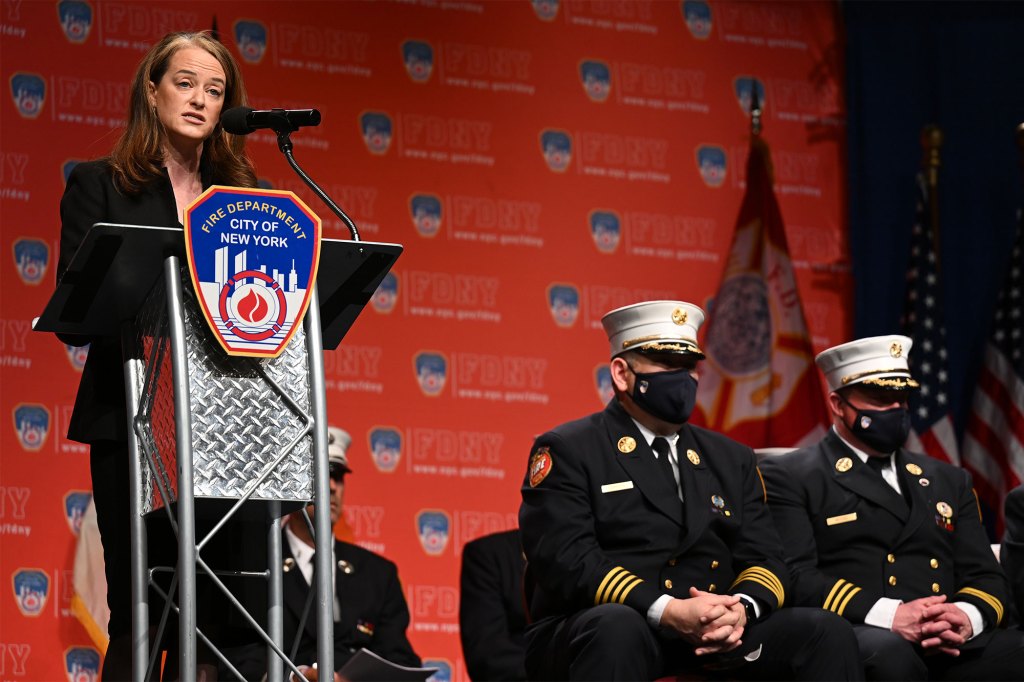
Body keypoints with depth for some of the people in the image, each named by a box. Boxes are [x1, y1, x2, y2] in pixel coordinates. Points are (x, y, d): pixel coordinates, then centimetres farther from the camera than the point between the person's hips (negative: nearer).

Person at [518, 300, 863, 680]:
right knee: (618, 626, -40)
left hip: (717, 637, 5)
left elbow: (764, 558, 12)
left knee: (827, 632, -18)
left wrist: (742, 609, -14)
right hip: (593, 632, -5)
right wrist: (669, 612, -24)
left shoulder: (731, 459, 20)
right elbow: (565, 560, -12)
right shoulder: (567, 452, 2)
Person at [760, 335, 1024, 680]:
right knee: (888, 653, -40)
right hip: (850, 642, -4)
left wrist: (967, 617, -6)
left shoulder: (950, 481, 27)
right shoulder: (789, 477, 9)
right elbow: (793, 575, -5)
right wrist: (889, 616, -19)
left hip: (949, 647, 4)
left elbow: (984, 577, 20)